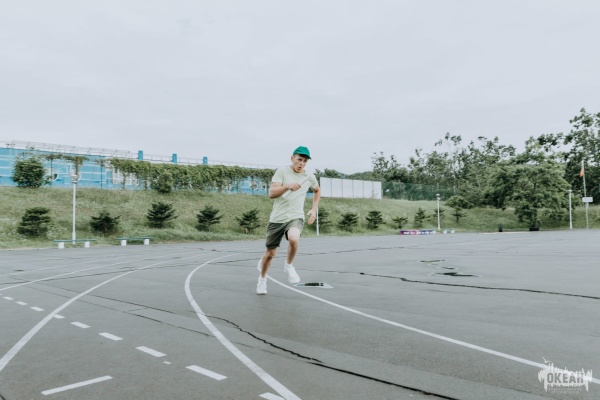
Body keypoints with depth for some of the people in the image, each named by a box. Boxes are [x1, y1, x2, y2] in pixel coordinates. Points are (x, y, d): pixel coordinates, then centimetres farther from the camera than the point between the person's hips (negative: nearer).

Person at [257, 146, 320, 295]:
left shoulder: (310, 177, 4)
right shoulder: (282, 171, -5)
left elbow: (317, 190, 26)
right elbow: (271, 193, -16)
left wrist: (314, 209, 15)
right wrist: (287, 186, -34)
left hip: (295, 217, 1)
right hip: (277, 218, -1)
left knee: (294, 238, -33)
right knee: (270, 253, 7)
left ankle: (289, 265, -3)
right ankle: (262, 278, 37)